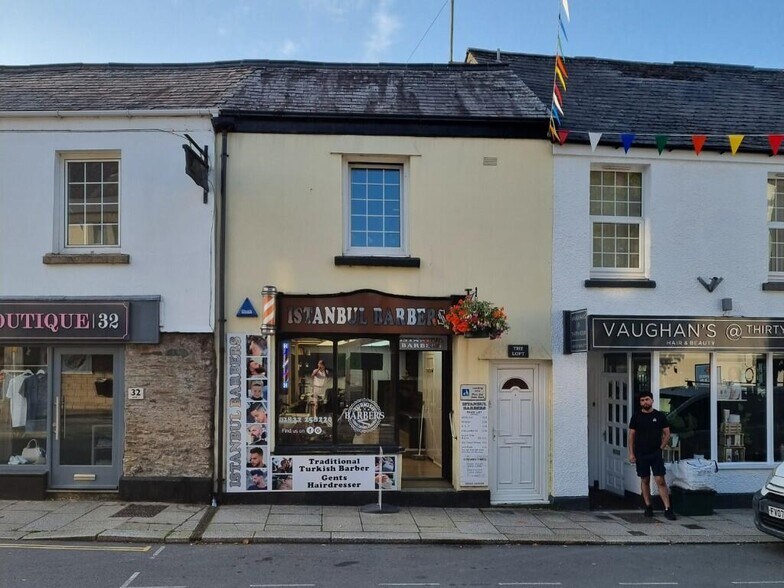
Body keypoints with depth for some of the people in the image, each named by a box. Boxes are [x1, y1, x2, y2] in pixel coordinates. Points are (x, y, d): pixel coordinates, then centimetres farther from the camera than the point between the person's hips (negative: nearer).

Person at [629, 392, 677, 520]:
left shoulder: (660, 416, 2)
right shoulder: (636, 416, 3)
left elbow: (667, 434, 7)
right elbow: (631, 435, 4)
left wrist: (661, 447, -3)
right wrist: (631, 453, -2)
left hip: (656, 453, -1)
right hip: (641, 454, 1)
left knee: (660, 481, -8)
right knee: (645, 480, 8)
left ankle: (667, 509, -6)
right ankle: (648, 506, 18)